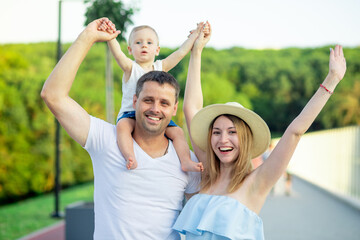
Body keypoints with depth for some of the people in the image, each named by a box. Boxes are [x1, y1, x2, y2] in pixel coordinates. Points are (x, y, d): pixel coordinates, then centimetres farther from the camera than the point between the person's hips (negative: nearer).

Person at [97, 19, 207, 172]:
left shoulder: (161, 67, 13)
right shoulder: (130, 68, 2)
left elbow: (181, 53, 11)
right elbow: (117, 53, -18)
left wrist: (195, 35, 10)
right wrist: (110, 36, -35)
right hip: (131, 114, -4)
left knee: (177, 132, -15)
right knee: (123, 125, -35)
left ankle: (186, 161, -18)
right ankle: (130, 158, -48)